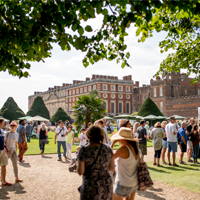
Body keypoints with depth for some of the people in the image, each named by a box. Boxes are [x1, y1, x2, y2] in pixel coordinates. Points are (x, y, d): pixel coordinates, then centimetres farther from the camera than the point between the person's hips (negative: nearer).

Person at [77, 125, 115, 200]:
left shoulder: (84, 151, -16)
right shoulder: (108, 148, -3)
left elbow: (80, 172, -14)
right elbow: (112, 168, 4)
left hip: (91, 188, -4)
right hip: (106, 185, 5)